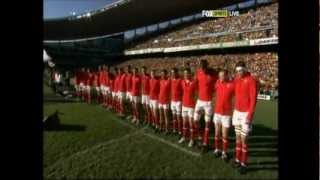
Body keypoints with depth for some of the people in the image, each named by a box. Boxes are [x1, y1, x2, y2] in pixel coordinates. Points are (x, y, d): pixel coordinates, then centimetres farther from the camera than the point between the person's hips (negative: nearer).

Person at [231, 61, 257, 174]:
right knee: (238, 138, 14)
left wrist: (250, 114, -18)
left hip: (245, 113, -6)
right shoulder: (236, 80, 8)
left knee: (244, 139, -1)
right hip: (237, 112, 6)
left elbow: (253, 99, -15)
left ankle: (244, 164, 13)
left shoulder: (251, 81, -12)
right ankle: (237, 160, 27)